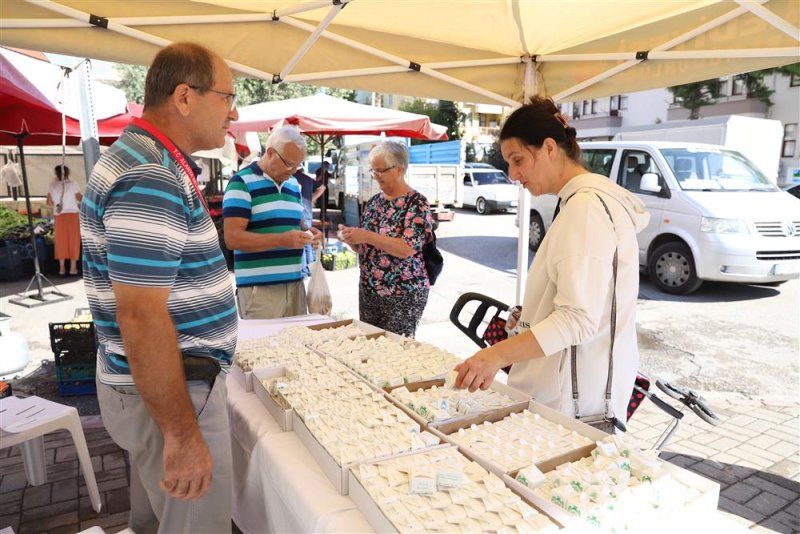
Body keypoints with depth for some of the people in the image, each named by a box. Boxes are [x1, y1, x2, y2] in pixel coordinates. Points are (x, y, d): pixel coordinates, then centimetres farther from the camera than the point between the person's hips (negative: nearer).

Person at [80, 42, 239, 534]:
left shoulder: (149, 161, 9)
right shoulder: (150, 180, -24)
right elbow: (141, 317, -27)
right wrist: (183, 434, -24)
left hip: (158, 381, 10)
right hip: (171, 391, -10)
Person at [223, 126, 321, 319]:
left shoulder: (294, 184, 15)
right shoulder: (242, 182, -8)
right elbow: (233, 238, -15)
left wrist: (307, 232, 3)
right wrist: (281, 240, -24)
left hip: (295, 284, 7)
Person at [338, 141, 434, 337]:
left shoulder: (416, 203, -10)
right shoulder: (374, 201, 9)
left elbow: (407, 248, -22)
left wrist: (367, 236, -24)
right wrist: (352, 238, -6)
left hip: (403, 295, -6)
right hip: (368, 291, 6)